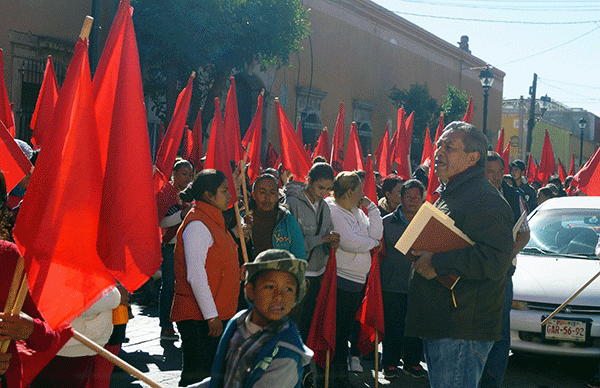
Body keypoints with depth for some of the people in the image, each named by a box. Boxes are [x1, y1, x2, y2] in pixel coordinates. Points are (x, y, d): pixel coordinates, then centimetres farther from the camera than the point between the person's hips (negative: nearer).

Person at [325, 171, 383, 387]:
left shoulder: (357, 211, 15)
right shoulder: (332, 211, -12)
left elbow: (376, 234, 5)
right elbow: (349, 242, -19)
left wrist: (372, 207, 3)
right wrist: (372, 242, -2)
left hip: (358, 280, 8)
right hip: (340, 281, -8)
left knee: (346, 328, 15)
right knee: (334, 327, -2)